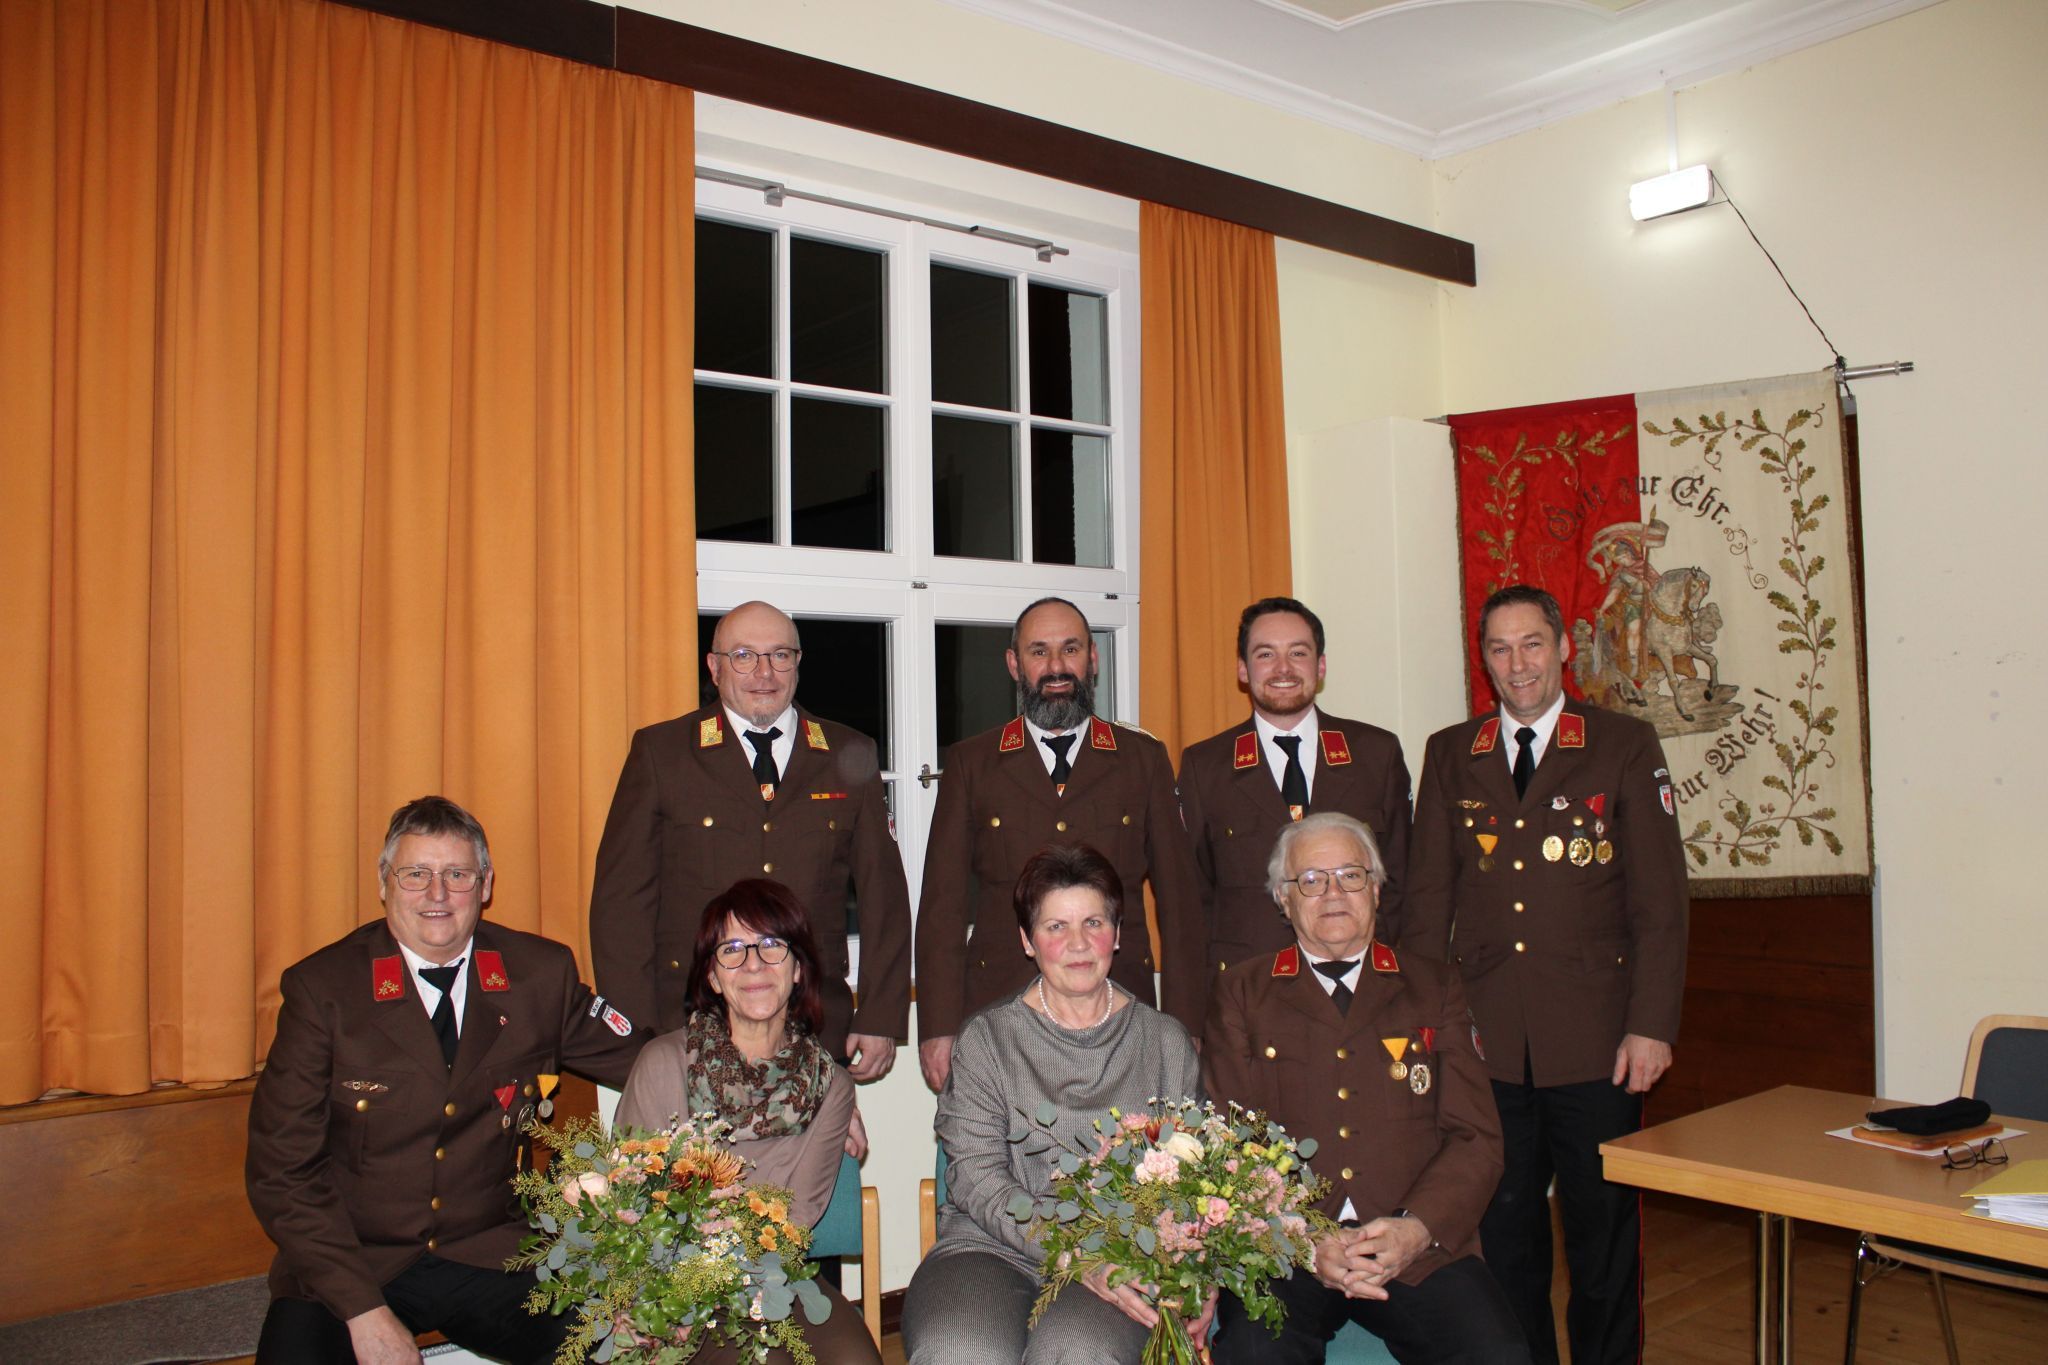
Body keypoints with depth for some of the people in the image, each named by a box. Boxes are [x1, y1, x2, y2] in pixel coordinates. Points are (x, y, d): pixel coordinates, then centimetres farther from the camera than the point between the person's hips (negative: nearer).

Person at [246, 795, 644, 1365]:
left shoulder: (540, 974, -1)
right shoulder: (323, 987, -6)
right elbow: (281, 1170, -6)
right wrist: (364, 1311, -14)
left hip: (489, 1256, 0)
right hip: (351, 1265, 0)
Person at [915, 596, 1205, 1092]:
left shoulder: (1144, 758, 8)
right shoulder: (970, 763, 7)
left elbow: (1178, 898, 7)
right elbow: (943, 904, 5)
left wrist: (1182, 1029, 2)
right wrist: (939, 1029, -2)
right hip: (998, 1011, 0)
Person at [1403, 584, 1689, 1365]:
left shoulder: (1625, 747, 2)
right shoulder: (1449, 755, 9)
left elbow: (1660, 900, -1)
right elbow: (1427, 898, 8)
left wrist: (1651, 1026, -7)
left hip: (1594, 1038, -2)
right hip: (1484, 1038, 2)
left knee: (1604, 1226, 8)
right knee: (1504, 1226, 9)